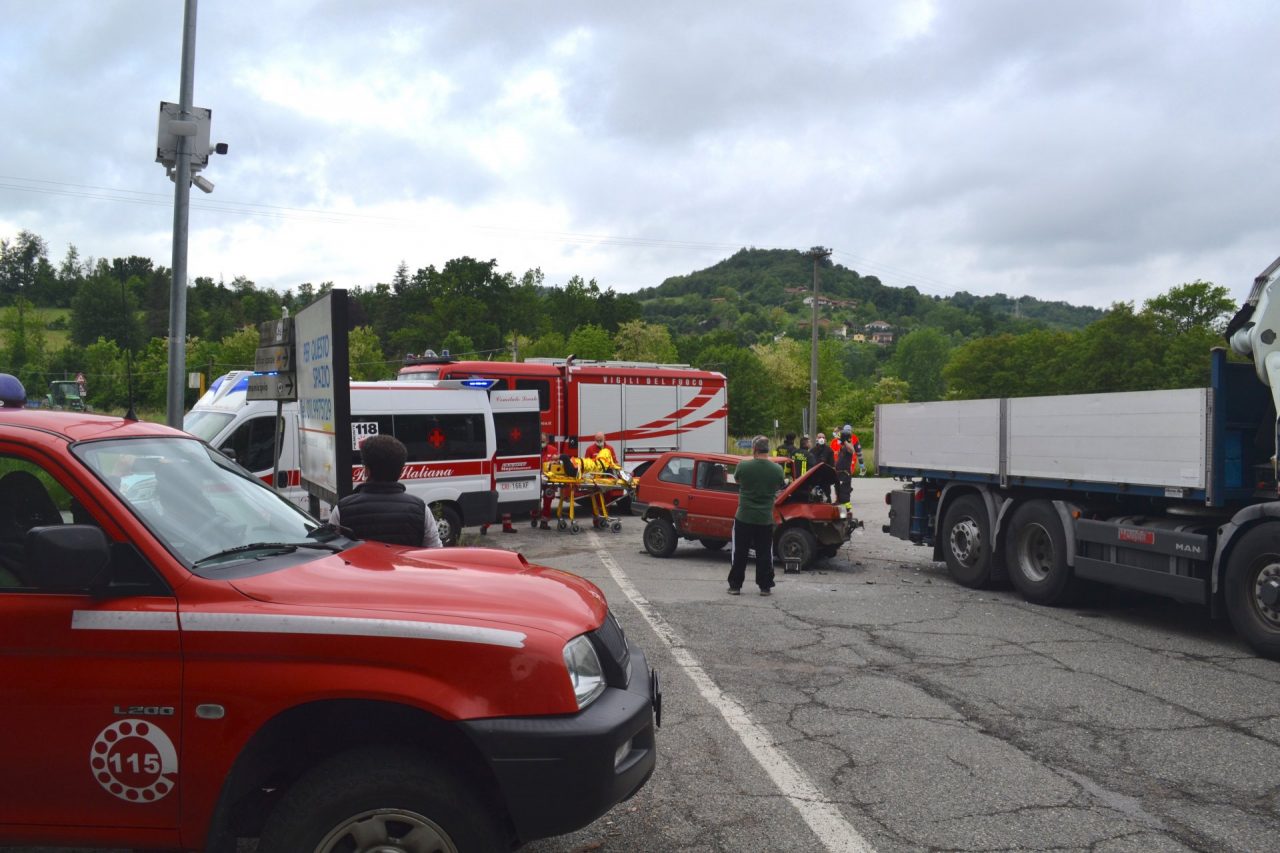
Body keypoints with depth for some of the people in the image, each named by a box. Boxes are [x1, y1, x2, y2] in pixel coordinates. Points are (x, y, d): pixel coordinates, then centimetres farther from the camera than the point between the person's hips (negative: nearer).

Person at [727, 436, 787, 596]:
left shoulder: (743, 466, -13)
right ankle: (765, 586, 15)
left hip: (744, 517, -1)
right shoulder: (777, 469, -8)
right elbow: (781, 486, 9)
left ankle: (735, 586, 12)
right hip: (765, 518, 1)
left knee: (739, 553, 8)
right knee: (765, 554, 11)